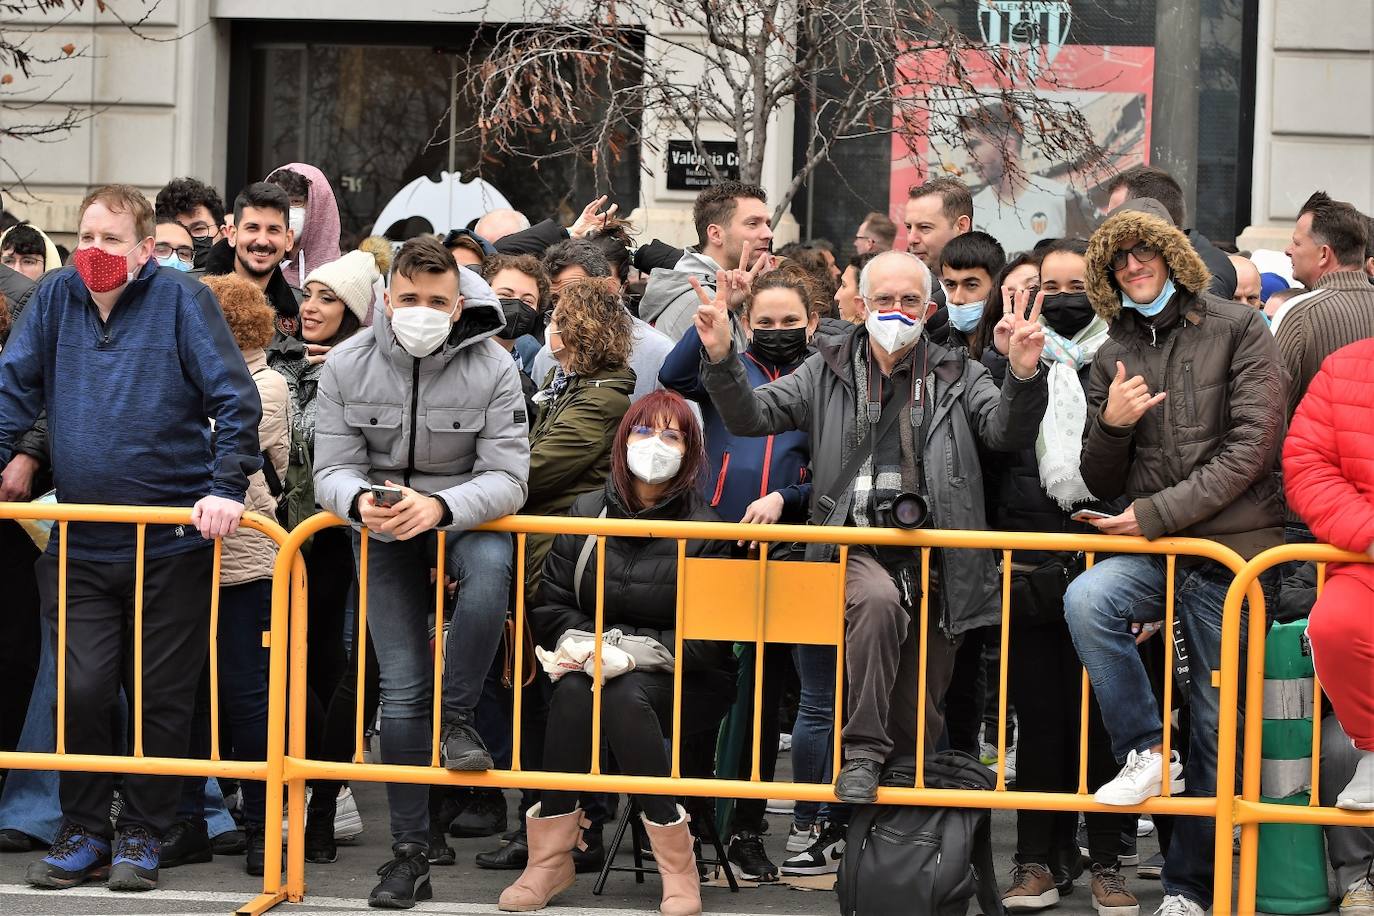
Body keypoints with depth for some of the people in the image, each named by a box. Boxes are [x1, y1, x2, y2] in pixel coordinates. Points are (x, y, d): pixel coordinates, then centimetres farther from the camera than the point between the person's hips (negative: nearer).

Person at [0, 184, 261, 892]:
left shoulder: (182, 301, -5)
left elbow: (236, 400, -9)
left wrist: (226, 487, -17)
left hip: (174, 542, -2)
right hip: (80, 544, 2)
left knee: (164, 695, 6)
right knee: (82, 689, -2)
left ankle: (142, 834, 19)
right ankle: (83, 831, 14)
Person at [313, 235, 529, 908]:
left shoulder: (492, 368, -13)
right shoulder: (347, 366, -7)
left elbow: (507, 478, -18)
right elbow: (332, 470, -8)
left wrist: (440, 507, -37)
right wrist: (360, 500, -33)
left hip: (464, 518, -1)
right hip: (383, 531, 1)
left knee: (491, 568, -38)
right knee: (401, 690, -2)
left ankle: (456, 716, -15)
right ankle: (410, 854, 7)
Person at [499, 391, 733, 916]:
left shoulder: (705, 529, -5)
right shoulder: (586, 514, 6)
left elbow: (710, 638, -9)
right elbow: (550, 606, 8)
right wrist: (579, 641, -13)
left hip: (683, 682, -3)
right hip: (594, 660, 3)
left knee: (623, 696, -35)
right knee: (573, 692, -31)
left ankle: (676, 863, -29)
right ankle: (550, 859, -26)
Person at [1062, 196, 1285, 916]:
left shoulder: (1237, 330, 0)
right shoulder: (1113, 357, 12)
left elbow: (1252, 447, -8)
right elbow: (1101, 484, 13)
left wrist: (1157, 513, -12)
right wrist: (1111, 425, -9)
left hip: (1230, 550, -3)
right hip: (1150, 553, 3)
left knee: (1215, 728, 2)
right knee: (1086, 599, -31)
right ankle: (1146, 753, -15)